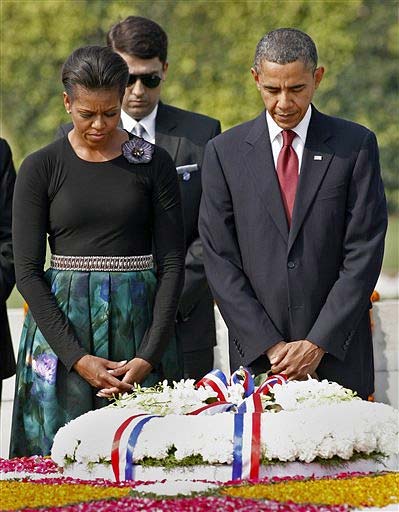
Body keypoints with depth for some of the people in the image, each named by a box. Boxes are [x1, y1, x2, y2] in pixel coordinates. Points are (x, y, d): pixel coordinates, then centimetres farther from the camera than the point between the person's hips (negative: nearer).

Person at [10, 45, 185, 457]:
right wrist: (77, 357, -12)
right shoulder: (41, 169, 2)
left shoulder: (153, 164, 4)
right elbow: (27, 271, -2)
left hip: (137, 324, 0)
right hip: (60, 324, 0)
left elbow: (172, 263, 1)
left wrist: (150, 356, -10)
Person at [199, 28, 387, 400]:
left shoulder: (356, 145, 2)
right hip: (256, 355, 1)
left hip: (336, 355, 0)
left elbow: (364, 253, -3)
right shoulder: (225, 152, 5)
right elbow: (220, 260, 1)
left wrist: (319, 344, -9)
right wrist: (269, 346, -7)